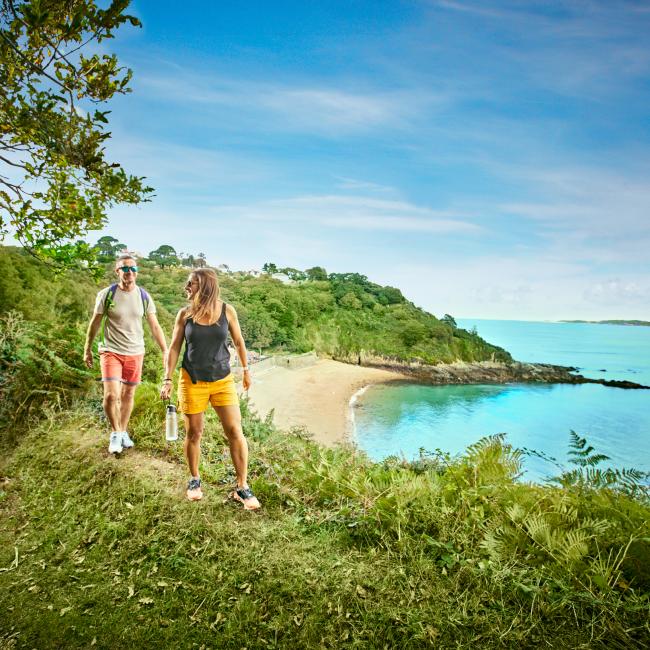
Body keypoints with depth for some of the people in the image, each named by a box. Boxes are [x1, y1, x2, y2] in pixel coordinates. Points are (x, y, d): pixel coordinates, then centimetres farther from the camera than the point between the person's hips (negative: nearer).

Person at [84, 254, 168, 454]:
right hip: (111, 351, -2)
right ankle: (115, 433, 11)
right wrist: (87, 350, 8)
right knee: (111, 395, -12)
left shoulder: (144, 296, -1)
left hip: (135, 353, 2)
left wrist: (165, 351, -3)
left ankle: (123, 431, 31)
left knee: (128, 394, 11)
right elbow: (94, 323, 3)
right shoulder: (106, 294, -7)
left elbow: (155, 327, 2)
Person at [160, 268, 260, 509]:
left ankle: (242, 487, 7)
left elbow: (239, 341, 9)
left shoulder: (227, 310, -4)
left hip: (223, 381, 0)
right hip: (192, 381, 1)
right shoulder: (184, 314, -2)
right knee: (193, 433, 9)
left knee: (235, 431, -5)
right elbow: (174, 348, 2)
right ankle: (194, 479, 33)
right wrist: (167, 380, -4)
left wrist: (245, 369, 15)